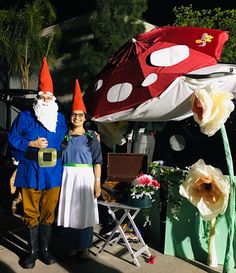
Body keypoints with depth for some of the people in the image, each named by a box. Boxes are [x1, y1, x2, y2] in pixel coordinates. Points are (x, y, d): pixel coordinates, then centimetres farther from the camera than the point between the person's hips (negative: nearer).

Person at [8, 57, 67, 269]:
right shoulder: (25, 117, 0)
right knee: (31, 212, 7)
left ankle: (45, 249, 26)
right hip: (31, 173, -2)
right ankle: (33, 250, 23)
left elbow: (65, 142, 18)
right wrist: (33, 144, -12)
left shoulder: (60, 118, 10)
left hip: (53, 173, 2)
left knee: (48, 212, 11)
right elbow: (13, 140, -2)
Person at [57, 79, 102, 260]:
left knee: (85, 210, 4)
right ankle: (71, 245, 23)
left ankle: (85, 247, 18)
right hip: (66, 177, 2)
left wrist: (97, 182, -7)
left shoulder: (91, 136, 1)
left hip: (85, 177, -2)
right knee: (68, 210, 7)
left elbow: (97, 161, -1)